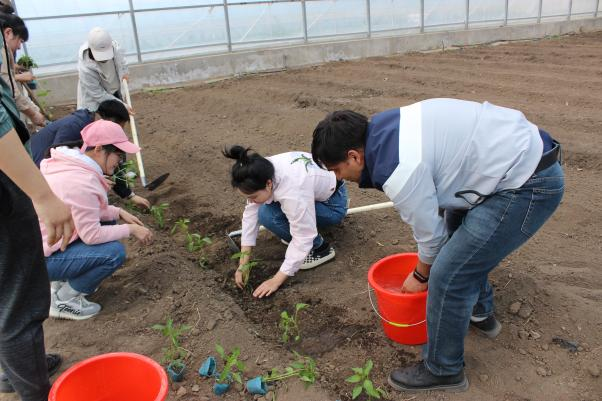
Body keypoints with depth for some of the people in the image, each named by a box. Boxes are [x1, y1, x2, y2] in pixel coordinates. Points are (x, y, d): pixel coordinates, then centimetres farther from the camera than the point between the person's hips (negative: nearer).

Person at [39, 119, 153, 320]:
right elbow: (91, 235, -25)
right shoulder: (82, 181, -28)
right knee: (114, 252, -20)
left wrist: (119, 213, 3)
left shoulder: (71, 165, 2)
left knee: (108, 222, 10)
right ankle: (63, 300, -2)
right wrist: (130, 229, -13)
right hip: (42, 258, -10)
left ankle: (63, 281, 15)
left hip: (39, 240, 10)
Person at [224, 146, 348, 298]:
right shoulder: (262, 173, -20)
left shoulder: (293, 191, -40)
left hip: (333, 203, -7)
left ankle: (320, 248, -10)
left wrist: (276, 280, -30)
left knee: (269, 215, -26)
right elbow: (251, 213, -15)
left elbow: (303, 239, -34)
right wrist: (243, 263, -16)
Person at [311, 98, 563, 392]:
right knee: (457, 232, 29)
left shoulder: (398, 170, -24)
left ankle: (443, 371, 14)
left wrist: (420, 276, 10)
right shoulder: (386, 128, 5)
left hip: (528, 185, -10)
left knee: (448, 275, -8)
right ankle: (480, 313, 48)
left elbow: (430, 233, -12)